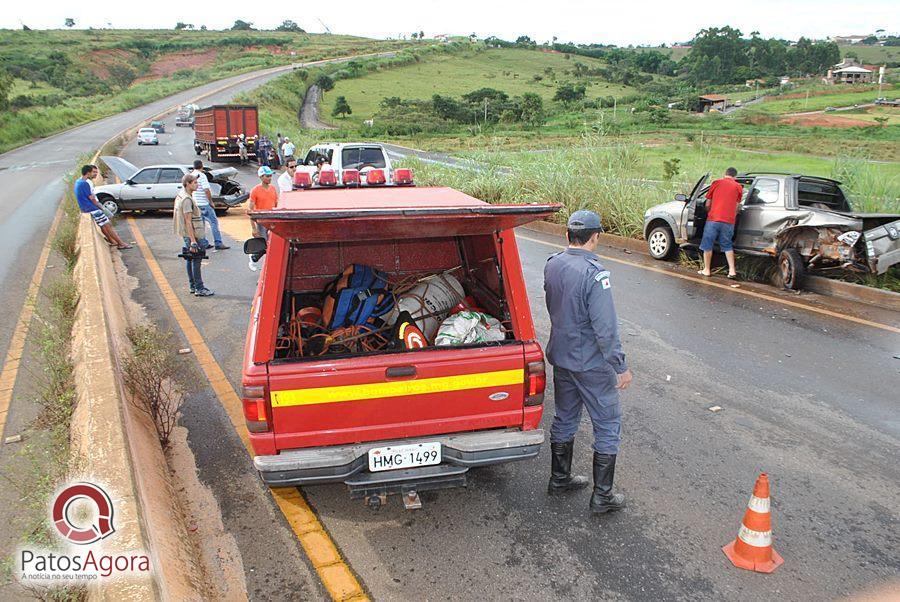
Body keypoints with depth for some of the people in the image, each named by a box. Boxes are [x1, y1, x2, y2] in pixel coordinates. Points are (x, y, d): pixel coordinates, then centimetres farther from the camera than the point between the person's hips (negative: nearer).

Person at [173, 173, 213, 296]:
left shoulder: (181, 196, 13)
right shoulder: (187, 199, -19)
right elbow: (188, 221, -22)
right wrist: (193, 241, -24)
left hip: (187, 235, 11)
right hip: (191, 234, -11)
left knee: (190, 259, 14)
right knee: (196, 260, -7)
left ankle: (193, 286, 22)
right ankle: (199, 289, -5)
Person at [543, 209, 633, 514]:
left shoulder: (552, 265, -1)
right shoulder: (594, 273, -24)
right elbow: (605, 327, -24)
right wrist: (621, 366, -16)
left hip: (560, 357, 7)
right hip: (591, 363, -7)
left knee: (564, 418, 21)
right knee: (608, 426, 8)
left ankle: (560, 479, 34)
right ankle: (602, 497, 15)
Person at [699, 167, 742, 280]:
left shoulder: (717, 183, 7)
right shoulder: (738, 187, 9)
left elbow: (708, 203, 12)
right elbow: (736, 207, 13)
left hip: (713, 219, -2)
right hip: (729, 221, 2)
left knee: (707, 245, 8)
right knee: (727, 246, 13)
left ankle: (706, 270, 12)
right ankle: (732, 271, 6)